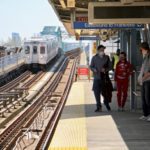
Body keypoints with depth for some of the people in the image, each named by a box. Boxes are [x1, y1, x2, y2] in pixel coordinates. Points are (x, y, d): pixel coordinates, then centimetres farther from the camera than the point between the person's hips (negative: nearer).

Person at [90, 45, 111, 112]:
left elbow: (109, 66, 7)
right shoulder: (94, 58, 3)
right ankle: (99, 106, 6)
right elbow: (91, 66, 7)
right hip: (97, 77, -1)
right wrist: (94, 69, -13)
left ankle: (106, 103, 33)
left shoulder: (106, 57, 5)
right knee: (96, 92, -4)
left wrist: (105, 69, -13)